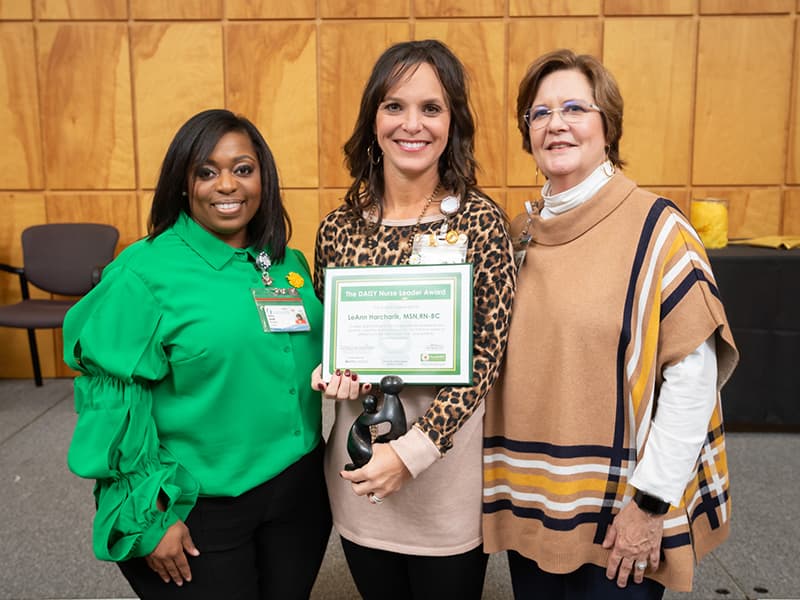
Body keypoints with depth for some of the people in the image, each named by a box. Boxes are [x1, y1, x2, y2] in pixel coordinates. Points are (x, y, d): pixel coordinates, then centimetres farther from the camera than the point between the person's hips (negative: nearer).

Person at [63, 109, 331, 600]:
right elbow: (113, 401, -14)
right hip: (198, 511, -5)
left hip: (301, 490, 5)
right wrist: (147, 518, -13)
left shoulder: (290, 265, 3)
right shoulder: (143, 274, -14)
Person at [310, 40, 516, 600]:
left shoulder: (481, 220, -10)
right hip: (359, 465, 3)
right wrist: (331, 372, -12)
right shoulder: (339, 227, -1)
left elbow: (486, 355, -12)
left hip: (451, 465, -2)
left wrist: (414, 450, -19)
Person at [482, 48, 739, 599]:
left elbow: (693, 376, -14)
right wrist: (505, 483, 5)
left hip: (619, 514, -5)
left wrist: (652, 502, -14)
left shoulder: (657, 230, -12)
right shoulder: (521, 233, 4)